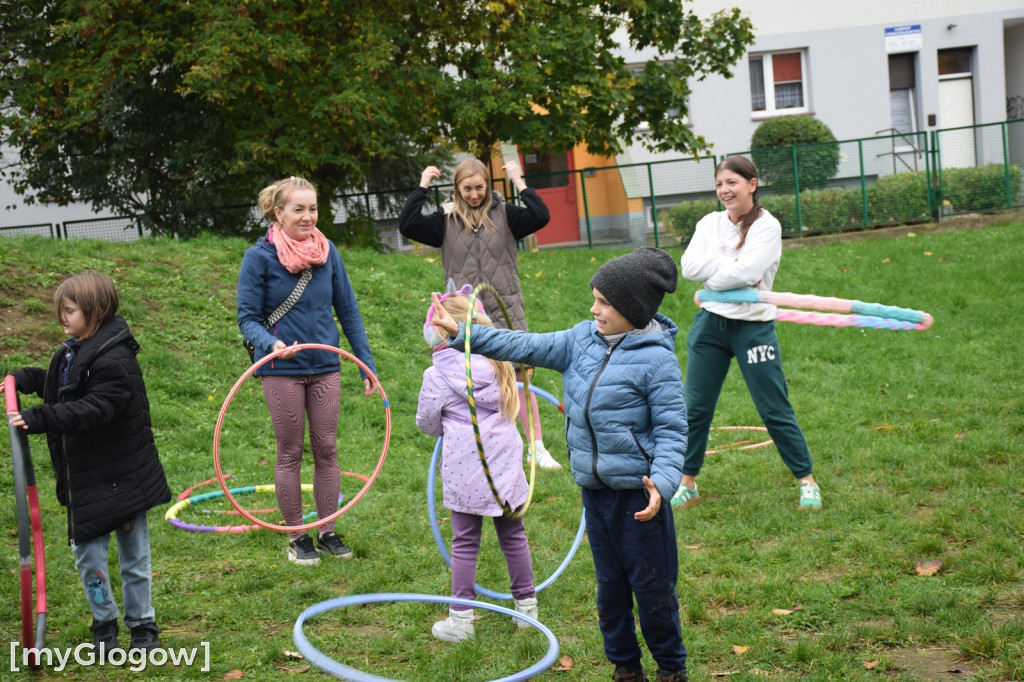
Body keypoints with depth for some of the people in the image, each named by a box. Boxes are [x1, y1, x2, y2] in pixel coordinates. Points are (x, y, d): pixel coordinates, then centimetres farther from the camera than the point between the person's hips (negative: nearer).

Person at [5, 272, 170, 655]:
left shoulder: (114, 360, -21)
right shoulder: (72, 352, 8)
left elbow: (93, 409, -31)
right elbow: (56, 385, 28)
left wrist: (39, 419, -36)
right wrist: (23, 378, 11)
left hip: (121, 477, -7)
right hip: (85, 480, 8)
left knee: (133, 555, 8)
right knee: (87, 553, 8)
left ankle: (142, 627, 22)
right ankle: (104, 624, 25)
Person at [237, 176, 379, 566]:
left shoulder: (327, 252, 3)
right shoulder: (259, 257, -8)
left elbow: (348, 311, 7)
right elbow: (248, 317, -7)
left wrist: (366, 365, 5)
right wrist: (269, 343, -29)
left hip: (325, 368, 3)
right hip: (282, 372, -3)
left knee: (327, 450, 9)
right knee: (290, 453, 6)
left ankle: (327, 532, 21)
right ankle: (296, 537, 18)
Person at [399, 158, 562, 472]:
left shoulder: (504, 214, 2)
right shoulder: (445, 220, 2)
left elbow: (541, 217, -10)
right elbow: (407, 226, -7)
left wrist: (520, 183, -11)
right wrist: (422, 188, -9)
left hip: (505, 310, -1)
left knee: (518, 377, -1)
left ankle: (537, 447, 5)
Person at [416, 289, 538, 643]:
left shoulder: (437, 376, -9)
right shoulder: (497, 362, 5)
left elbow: (426, 423, 3)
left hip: (464, 472, -4)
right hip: (505, 465, 4)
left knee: (464, 542, 4)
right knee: (513, 535, 15)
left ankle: (460, 619, 8)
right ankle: (527, 607, 24)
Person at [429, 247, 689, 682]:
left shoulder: (656, 358, -15)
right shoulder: (583, 339, 4)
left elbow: (672, 429, -14)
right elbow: (529, 347, 9)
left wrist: (662, 482, -27)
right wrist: (464, 333, 5)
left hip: (638, 490, -6)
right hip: (594, 487, 6)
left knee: (651, 584, 4)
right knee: (609, 583, 15)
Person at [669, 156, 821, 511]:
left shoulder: (767, 226, -8)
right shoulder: (710, 223, 6)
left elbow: (746, 272, -21)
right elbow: (689, 266, -8)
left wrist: (711, 273, -9)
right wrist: (731, 264, -14)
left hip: (753, 326, -4)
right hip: (711, 322, 4)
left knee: (775, 409, -1)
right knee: (695, 407, 7)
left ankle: (807, 481, 13)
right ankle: (687, 484, 20)